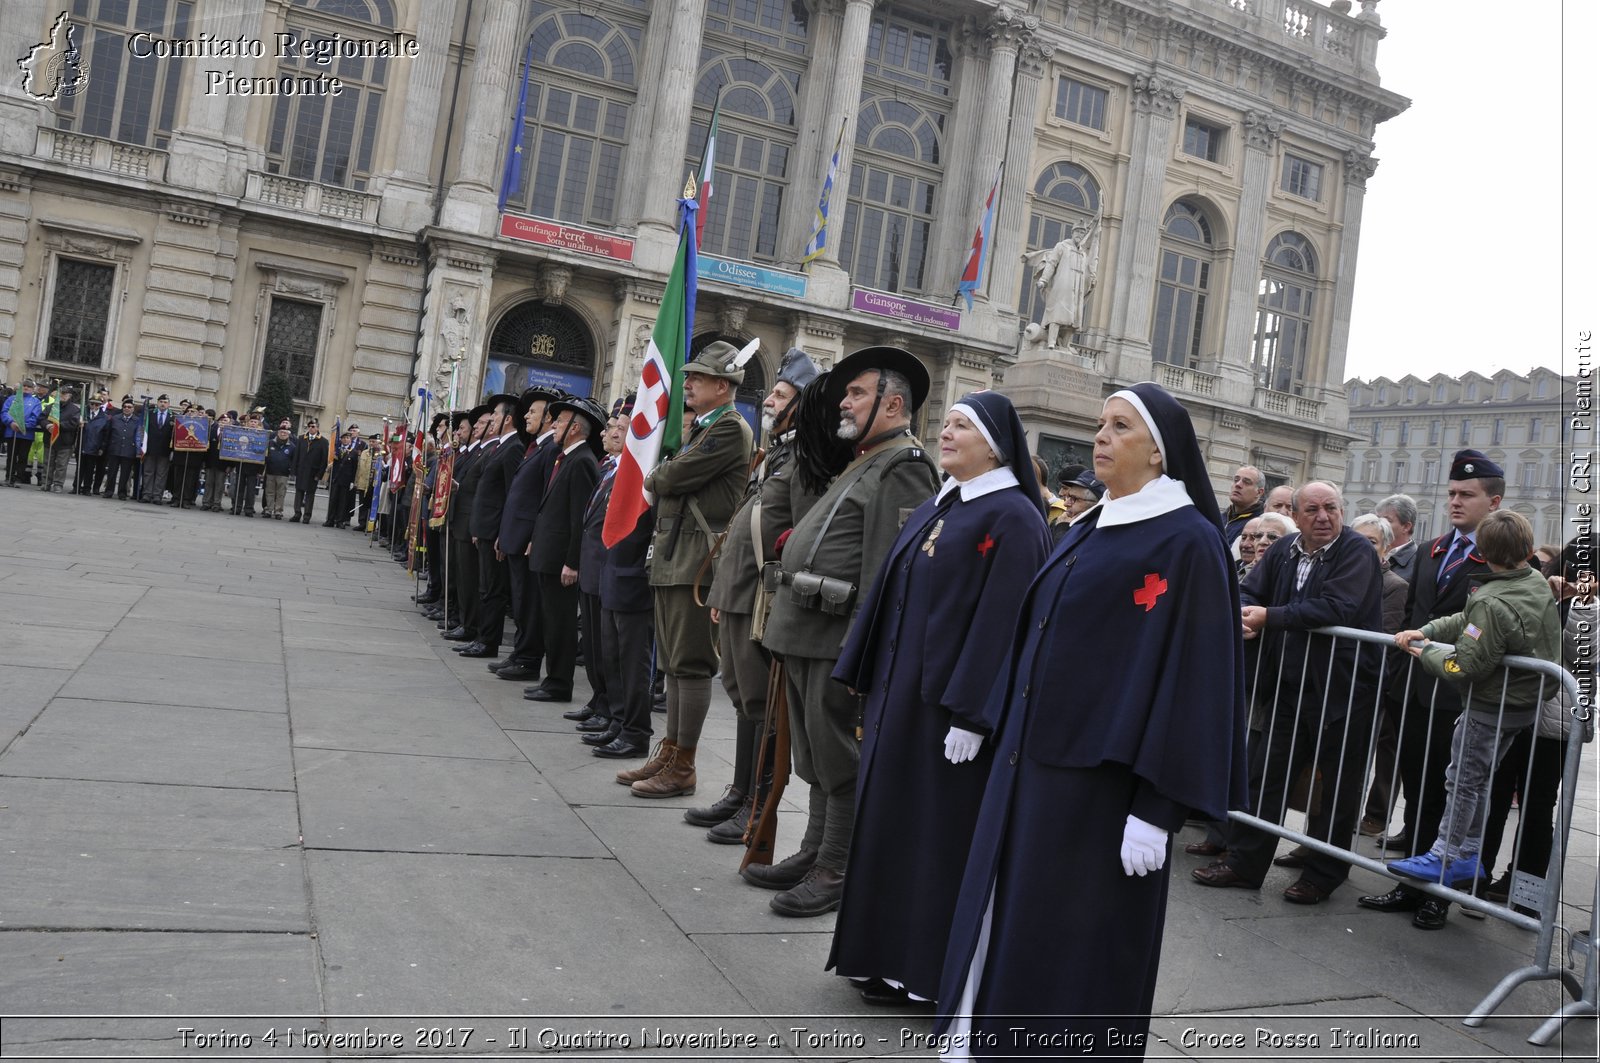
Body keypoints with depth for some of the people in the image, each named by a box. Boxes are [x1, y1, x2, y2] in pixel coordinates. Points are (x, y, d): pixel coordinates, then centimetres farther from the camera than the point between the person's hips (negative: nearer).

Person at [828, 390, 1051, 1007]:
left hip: (953, 701, -8)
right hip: (899, 691, 9)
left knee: (941, 829, 1)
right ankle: (889, 957, 27)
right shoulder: (932, 509, 13)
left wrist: (970, 713, -22)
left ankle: (931, 970, 16)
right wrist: (870, 685, 13)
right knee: (889, 818, 13)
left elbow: (1002, 620, -19)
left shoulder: (1013, 516, -12)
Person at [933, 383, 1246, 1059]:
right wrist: (1007, 740, 17)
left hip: (1099, 776, -8)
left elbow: (1189, 675, -16)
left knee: (1068, 940, 2)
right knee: (998, 917, 13)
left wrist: (1158, 808, -19)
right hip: (1029, 761, 8)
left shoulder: (1189, 542, -11)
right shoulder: (1088, 531, 14)